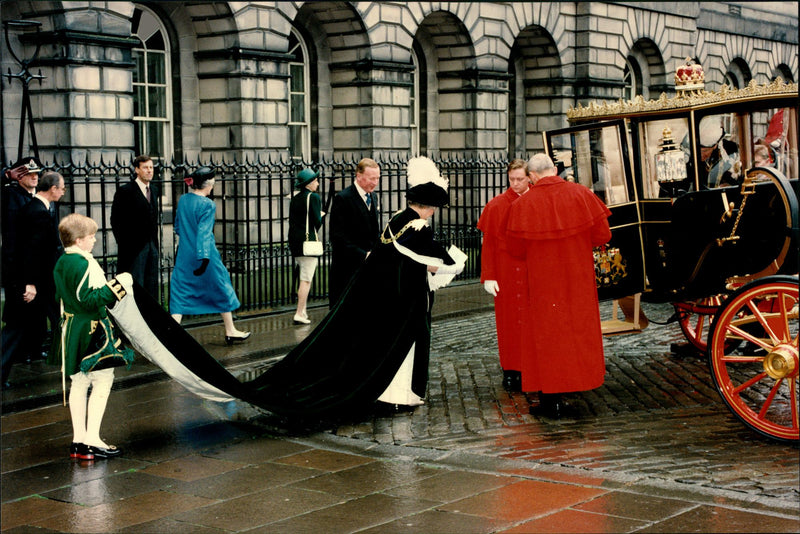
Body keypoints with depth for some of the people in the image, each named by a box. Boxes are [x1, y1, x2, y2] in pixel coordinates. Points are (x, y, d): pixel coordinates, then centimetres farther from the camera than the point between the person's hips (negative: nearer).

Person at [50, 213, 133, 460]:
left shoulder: (61, 263, 10)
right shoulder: (83, 264, -19)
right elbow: (90, 301, -23)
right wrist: (116, 286, -20)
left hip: (71, 327, 10)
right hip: (92, 331, -10)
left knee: (78, 384, 13)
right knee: (102, 380, -3)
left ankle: (78, 440, 17)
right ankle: (92, 440, -4)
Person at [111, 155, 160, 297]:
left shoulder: (154, 190, 13)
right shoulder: (125, 191, -8)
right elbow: (115, 220, -6)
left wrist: (154, 240, 13)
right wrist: (123, 242, -9)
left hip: (152, 246, 6)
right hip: (134, 248, -6)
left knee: (152, 285, 10)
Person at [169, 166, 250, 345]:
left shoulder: (183, 200, 4)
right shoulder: (208, 204, -14)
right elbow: (204, 232, -20)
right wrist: (204, 258, -22)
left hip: (184, 255, 5)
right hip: (205, 254, -5)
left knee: (180, 293, 6)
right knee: (222, 290, 12)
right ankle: (230, 331, 22)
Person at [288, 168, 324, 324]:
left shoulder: (295, 199, 12)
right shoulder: (313, 197, -10)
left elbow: (292, 221, 12)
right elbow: (317, 222, -13)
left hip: (295, 241, 8)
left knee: (303, 278, 18)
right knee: (306, 279, -6)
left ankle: (302, 311, 23)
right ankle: (299, 314, -9)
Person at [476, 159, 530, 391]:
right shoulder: (497, 205, 1)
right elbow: (488, 243, 0)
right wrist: (489, 276, -6)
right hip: (506, 271, -2)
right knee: (509, 319, 1)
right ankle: (511, 372, 8)